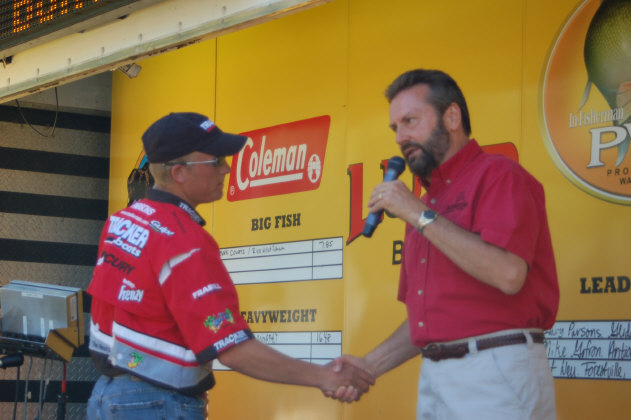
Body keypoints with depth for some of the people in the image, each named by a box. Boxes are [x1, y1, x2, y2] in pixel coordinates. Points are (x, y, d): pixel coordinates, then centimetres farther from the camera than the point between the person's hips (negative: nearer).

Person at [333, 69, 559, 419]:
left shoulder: (497, 175, -5)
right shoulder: (427, 200, 20)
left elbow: (508, 273, -21)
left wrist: (419, 215, -14)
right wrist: (373, 364, 9)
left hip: (496, 374, -8)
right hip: (435, 377, 8)